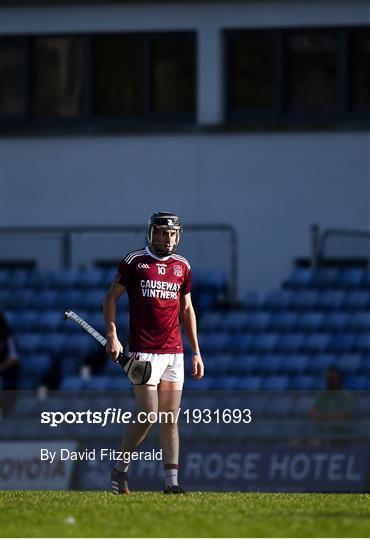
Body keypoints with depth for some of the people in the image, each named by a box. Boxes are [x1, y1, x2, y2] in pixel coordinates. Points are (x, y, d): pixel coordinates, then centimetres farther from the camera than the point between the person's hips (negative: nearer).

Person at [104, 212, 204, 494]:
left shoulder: (182, 266, 11)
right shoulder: (134, 261, -1)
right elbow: (112, 297, 3)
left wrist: (196, 351, 15)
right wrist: (112, 336, -8)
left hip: (174, 353, 4)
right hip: (144, 352, -4)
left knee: (170, 418, 2)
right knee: (148, 415, -10)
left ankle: (171, 481, 2)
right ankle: (120, 469, 8)